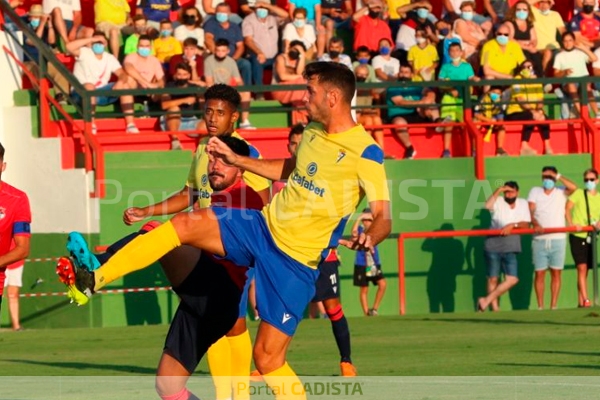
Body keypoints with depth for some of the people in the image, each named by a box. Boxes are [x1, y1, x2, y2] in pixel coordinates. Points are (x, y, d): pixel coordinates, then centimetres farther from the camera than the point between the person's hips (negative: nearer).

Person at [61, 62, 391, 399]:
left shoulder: (365, 152, -16)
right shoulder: (313, 132, 7)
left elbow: (383, 216, -23)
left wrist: (368, 239, -44)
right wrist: (236, 160, 27)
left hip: (296, 262, -7)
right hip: (262, 228, 7)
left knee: (268, 359, -10)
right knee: (185, 224, -9)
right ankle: (92, 281, -5)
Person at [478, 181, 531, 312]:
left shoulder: (523, 204, 9)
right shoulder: (499, 201, -1)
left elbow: (525, 224, 2)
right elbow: (487, 206, -23)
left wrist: (513, 225, -15)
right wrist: (498, 191, -19)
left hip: (510, 248, 3)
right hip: (493, 246, -3)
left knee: (512, 279, -9)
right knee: (493, 279, 2)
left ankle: (487, 301, -3)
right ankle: (494, 308, 9)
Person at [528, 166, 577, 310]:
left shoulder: (561, 192, 9)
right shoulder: (535, 192, 10)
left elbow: (573, 187, -12)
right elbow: (530, 211, -2)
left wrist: (558, 176, -4)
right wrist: (535, 224, -21)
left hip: (558, 239, 0)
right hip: (540, 239, 0)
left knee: (556, 273, 0)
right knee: (539, 273, -2)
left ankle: (553, 306, 3)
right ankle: (540, 307, 1)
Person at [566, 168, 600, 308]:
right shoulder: (578, 194, -1)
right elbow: (567, 208, -6)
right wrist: (570, 223, -20)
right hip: (577, 236, -5)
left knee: (585, 270, 8)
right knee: (582, 268, -15)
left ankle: (580, 302, 13)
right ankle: (586, 300, -21)